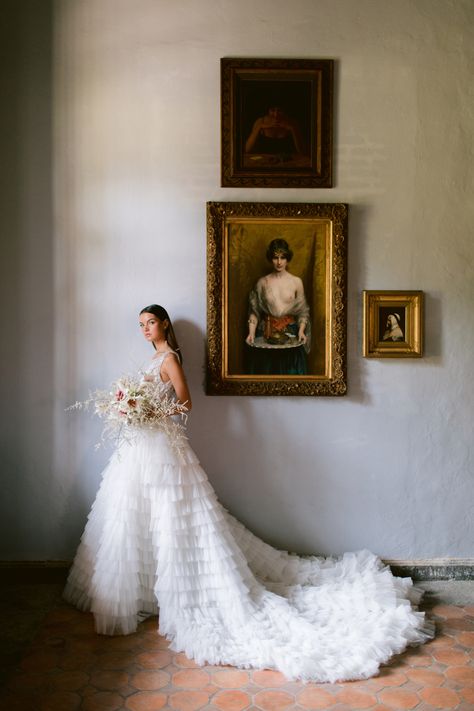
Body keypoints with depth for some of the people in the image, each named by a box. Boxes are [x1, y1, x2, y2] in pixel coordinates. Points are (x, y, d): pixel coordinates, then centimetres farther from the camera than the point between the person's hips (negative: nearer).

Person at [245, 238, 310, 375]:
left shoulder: (296, 282, 0)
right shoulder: (262, 282, 1)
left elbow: (303, 311, 2)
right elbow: (254, 311, 2)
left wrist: (301, 330, -12)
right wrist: (251, 332, -9)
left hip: (290, 334, 0)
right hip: (267, 335, 0)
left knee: (290, 371, 4)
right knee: (266, 371, 4)